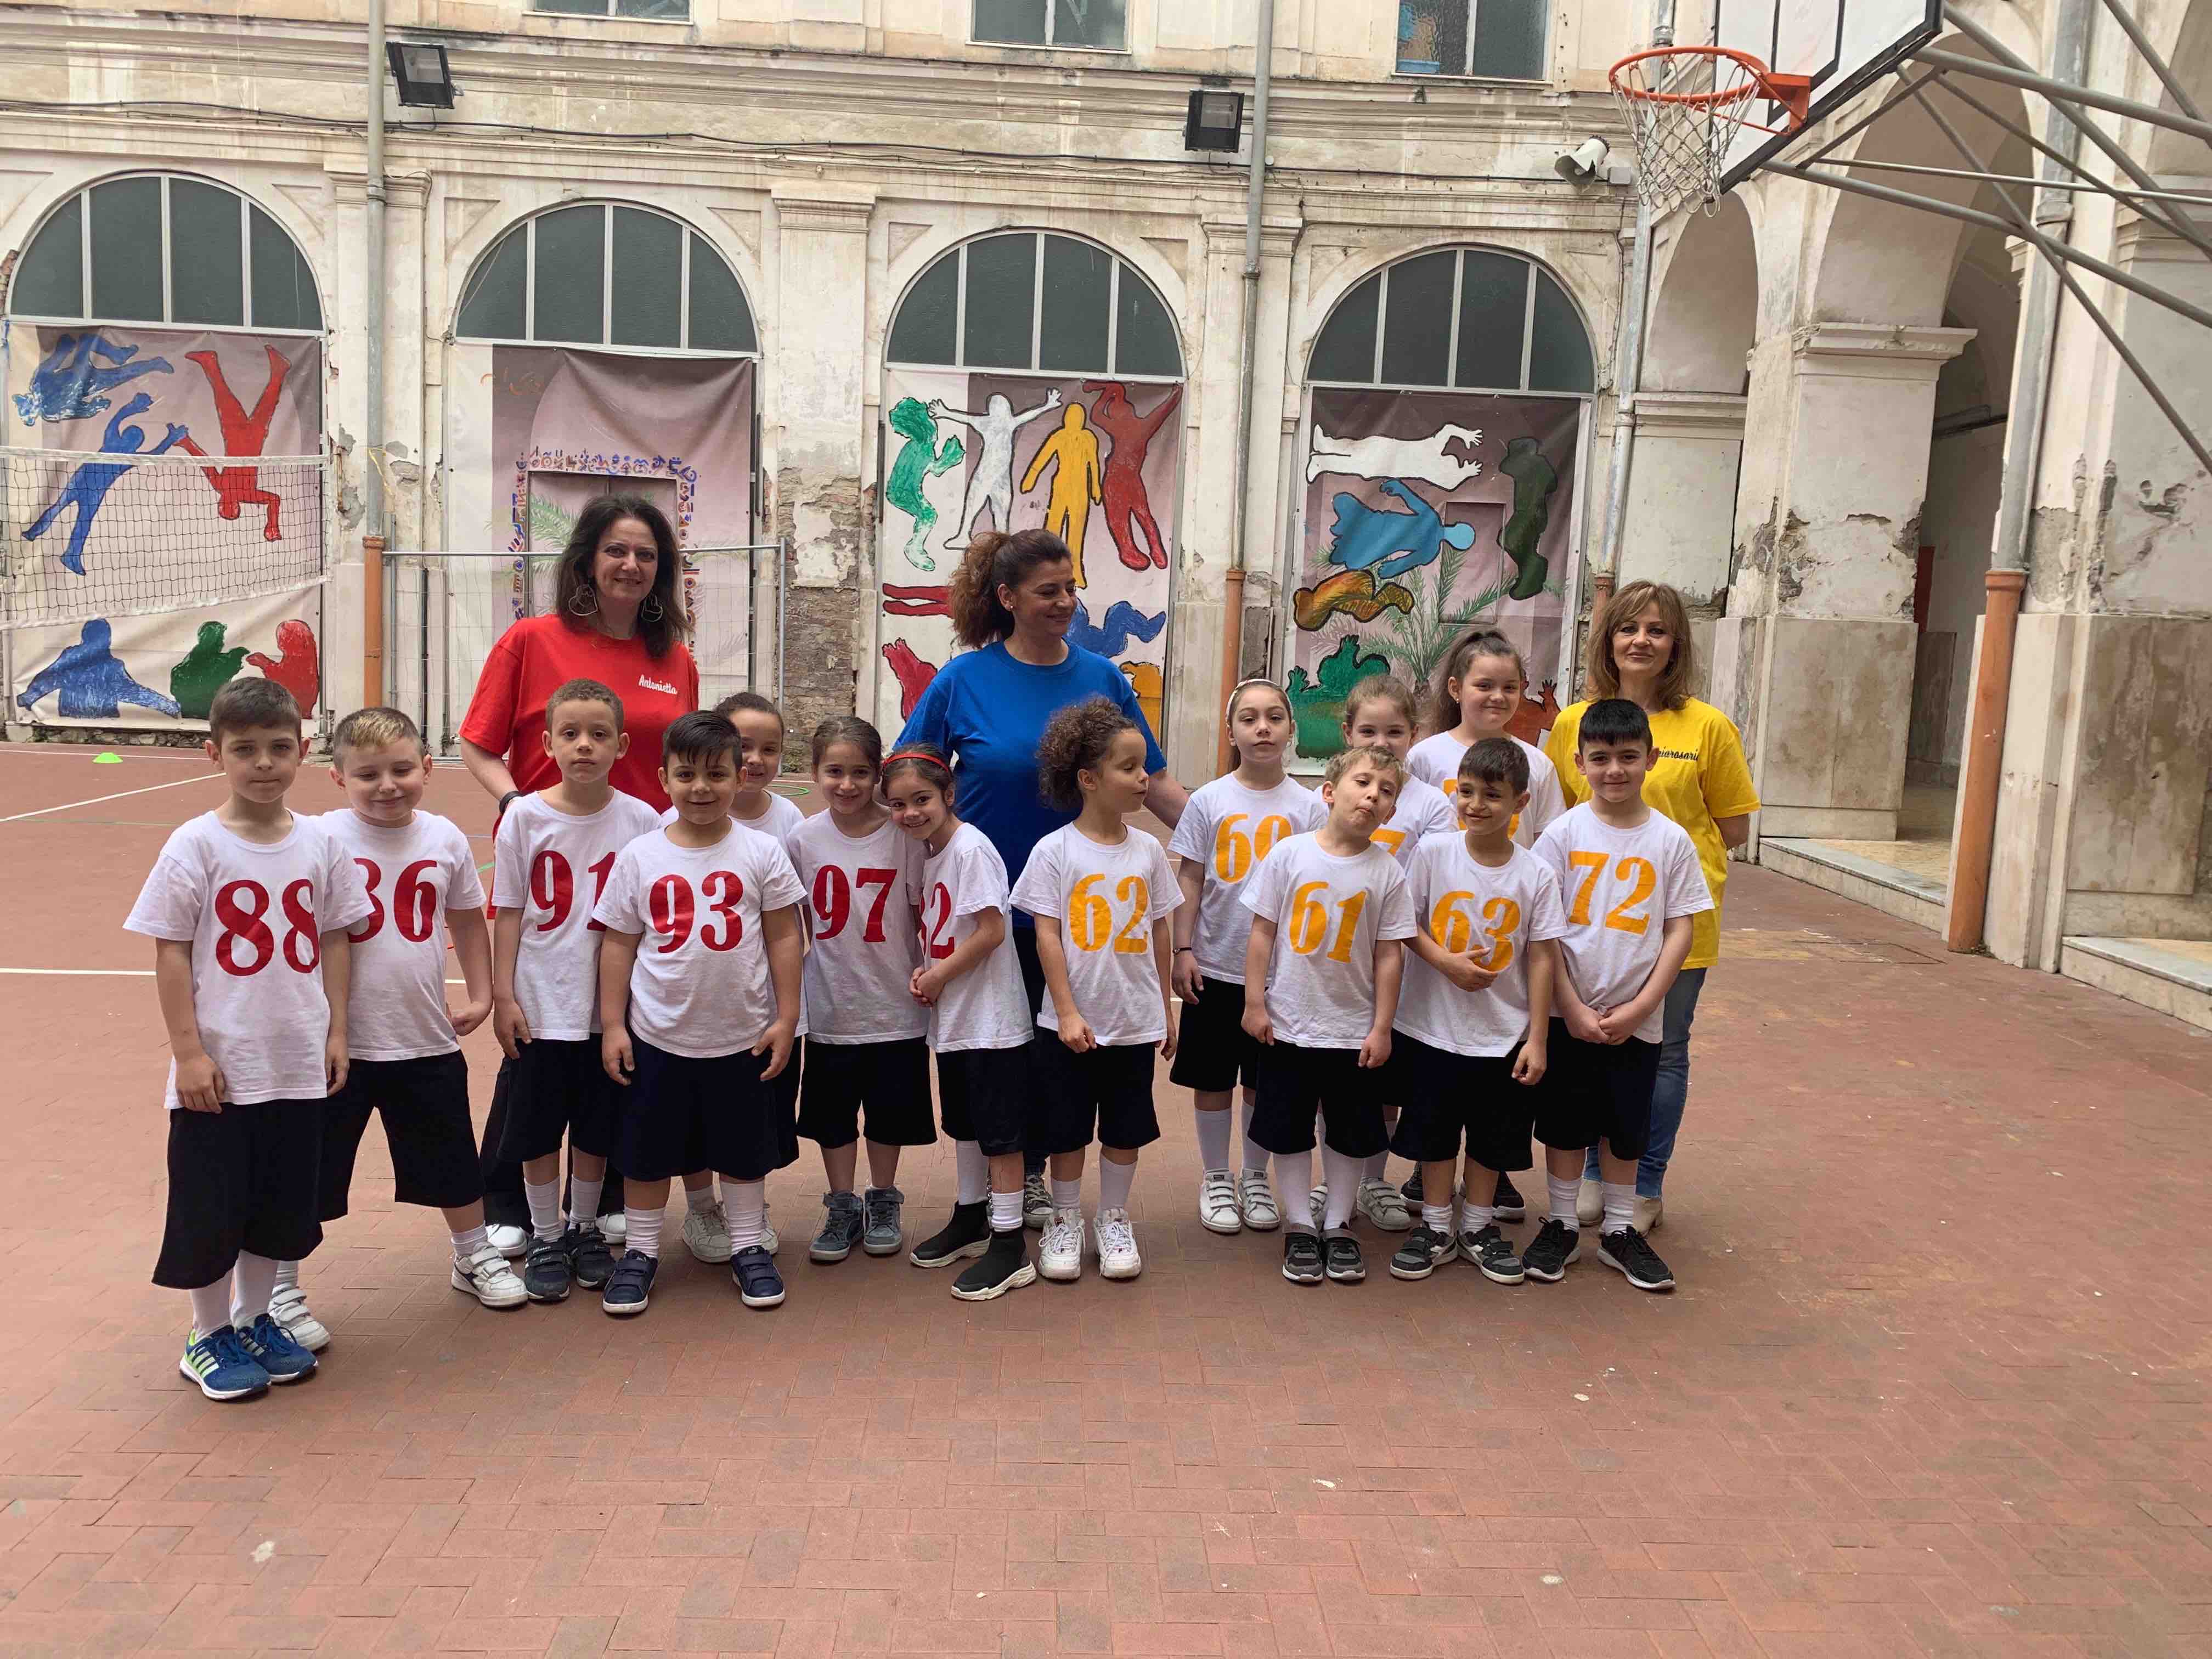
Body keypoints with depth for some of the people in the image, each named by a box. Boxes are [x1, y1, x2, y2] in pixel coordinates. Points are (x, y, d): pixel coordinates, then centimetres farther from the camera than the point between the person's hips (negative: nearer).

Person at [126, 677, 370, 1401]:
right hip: (218, 1070, -3)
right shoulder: (196, 845, -9)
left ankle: (253, 1319, 35)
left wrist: (336, 1030, 5)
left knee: (282, 1204, 14)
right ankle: (208, 1336, 27)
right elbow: (170, 954, -7)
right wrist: (189, 1051, -10)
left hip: (298, 1065, 4)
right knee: (211, 1207, 8)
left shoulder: (319, 842, 1)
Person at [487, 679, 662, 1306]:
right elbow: (508, 913, 0)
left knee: (596, 1127, 13)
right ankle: (545, 1239, 26)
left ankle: (585, 1230, 32)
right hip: (540, 1005, 0)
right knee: (537, 1129, 9)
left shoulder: (640, 820, -5)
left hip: (611, 1006, 1)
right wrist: (503, 995, -3)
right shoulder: (525, 817, -5)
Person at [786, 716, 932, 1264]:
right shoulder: (803, 839, -4)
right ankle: (842, 1208, 30)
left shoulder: (904, 836, -10)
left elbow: (924, 916, -4)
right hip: (830, 1006, 2)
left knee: (890, 1114, 12)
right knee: (832, 1115, 13)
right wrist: (792, 976, 3)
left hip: (895, 1007, -2)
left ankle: (884, 1204, 32)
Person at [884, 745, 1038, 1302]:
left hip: (990, 1020, -9)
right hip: (952, 1020, 9)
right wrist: (925, 971, -1)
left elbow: (991, 931, -21)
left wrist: (938, 976, -13)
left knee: (1000, 1133, -2)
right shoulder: (930, 853, 9)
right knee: (963, 1124, 20)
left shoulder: (970, 848, -17)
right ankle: (971, 1220, 36)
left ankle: (1010, 1247, 6)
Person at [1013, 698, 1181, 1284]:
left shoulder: (1148, 851, 2)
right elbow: (1047, 935, -9)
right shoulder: (1055, 851, -9)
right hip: (1071, 1023, -3)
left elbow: (1159, 932, 8)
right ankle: (1065, 1223, 26)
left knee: (1126, 1129, 11)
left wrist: (1166, 1009, 11)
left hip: (1135, 1020, 3)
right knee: (1067, 1129, 8)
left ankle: (1114, 1220, 29)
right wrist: (1067, 1012, -13)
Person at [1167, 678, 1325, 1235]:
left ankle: (1255, 1177, 29)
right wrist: (1183, 950, -4)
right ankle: (1215, 1179, 26)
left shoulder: (1308, 806, -2)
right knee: (1212, 1078, 10)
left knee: (1265, 1080, 12)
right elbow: (1190, 880, 1)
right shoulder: (1209, 801, -2)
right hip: (1216, 965, 0)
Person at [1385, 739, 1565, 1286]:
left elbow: (1542, 958, -5)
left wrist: (1537, 1039, -6)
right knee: (1434, 1130, 11)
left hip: (1503, 1032, 1)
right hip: (1432, 1023, 0)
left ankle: (1478, 1227, 32)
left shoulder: (1536, 874, -8)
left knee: (1493, 1136, 13)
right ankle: (1436, 1226, 28)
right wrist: (1446, 961, -20)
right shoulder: (1433, 852, -8)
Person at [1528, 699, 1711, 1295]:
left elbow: (1680, 929, -2)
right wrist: (1573, 1007, -11)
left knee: (1627, 1125, 13)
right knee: (1565, 1122, 9)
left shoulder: (1671, 840, -2)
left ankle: (1619, 1229, 29)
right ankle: (1562, 1225, 26)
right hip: (1568, 1013, -1)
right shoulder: (1564, 833, -6)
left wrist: (1639, 1007, -9)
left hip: (1637, 1018, 1)